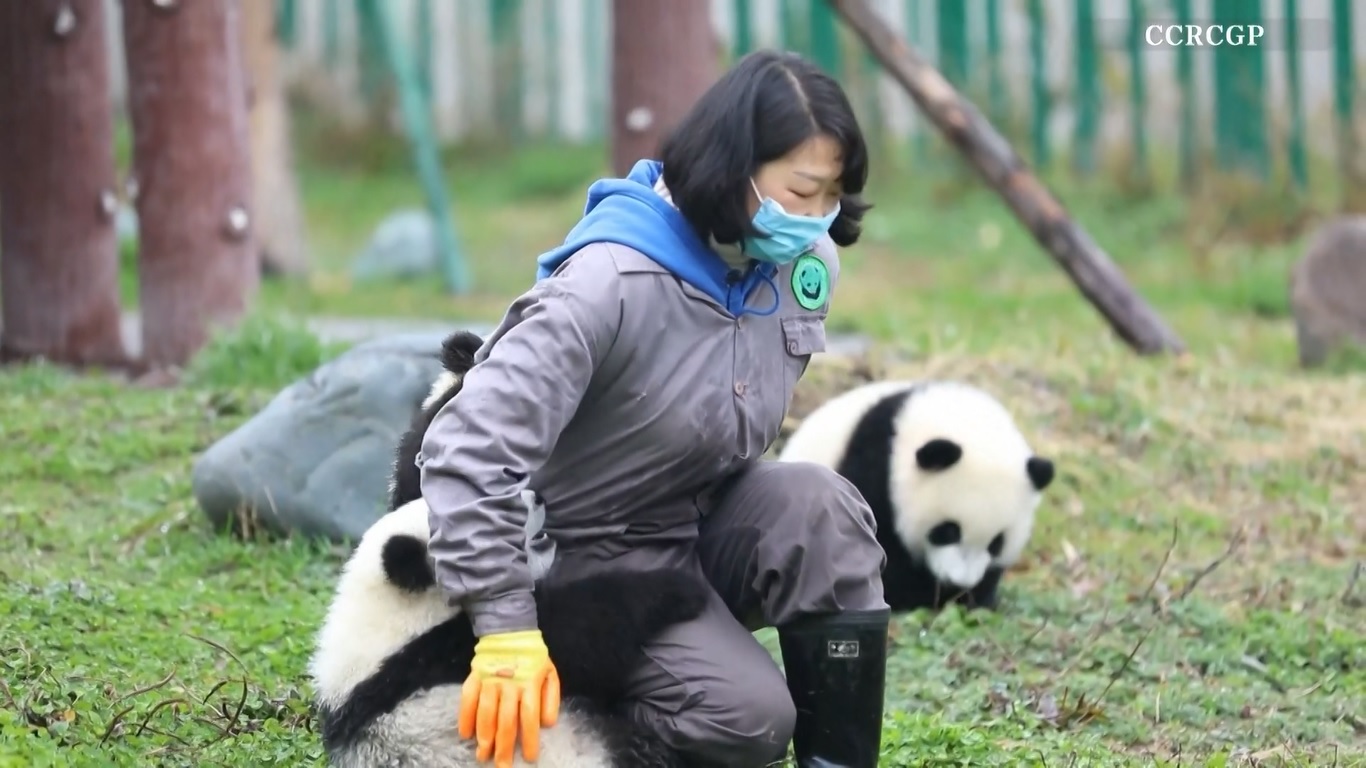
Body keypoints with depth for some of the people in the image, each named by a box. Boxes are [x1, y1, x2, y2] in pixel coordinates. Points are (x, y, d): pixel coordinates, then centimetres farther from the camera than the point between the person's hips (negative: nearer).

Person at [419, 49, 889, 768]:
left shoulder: (803, 263, -5)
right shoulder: (610, 284, -27)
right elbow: (469, 448, -31)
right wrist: (506, 625, -34)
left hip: (711, 527, 6)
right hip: (603, 552, -6)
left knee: (822, 508, -26)